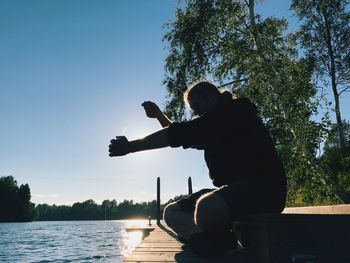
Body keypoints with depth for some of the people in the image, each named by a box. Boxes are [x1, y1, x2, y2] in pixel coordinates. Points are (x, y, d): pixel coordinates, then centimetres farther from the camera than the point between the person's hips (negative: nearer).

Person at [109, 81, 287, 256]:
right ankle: (216, 240, -16)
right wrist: (158, 114, 18)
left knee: (206, 210, -40)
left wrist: (130, 146, -7)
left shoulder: (232, 111, -7)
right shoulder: (219, 122, 24)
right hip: (234, 190, 10)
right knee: (171, 212, 5)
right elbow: (179, 135, 34)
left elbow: (180, 134, -13)